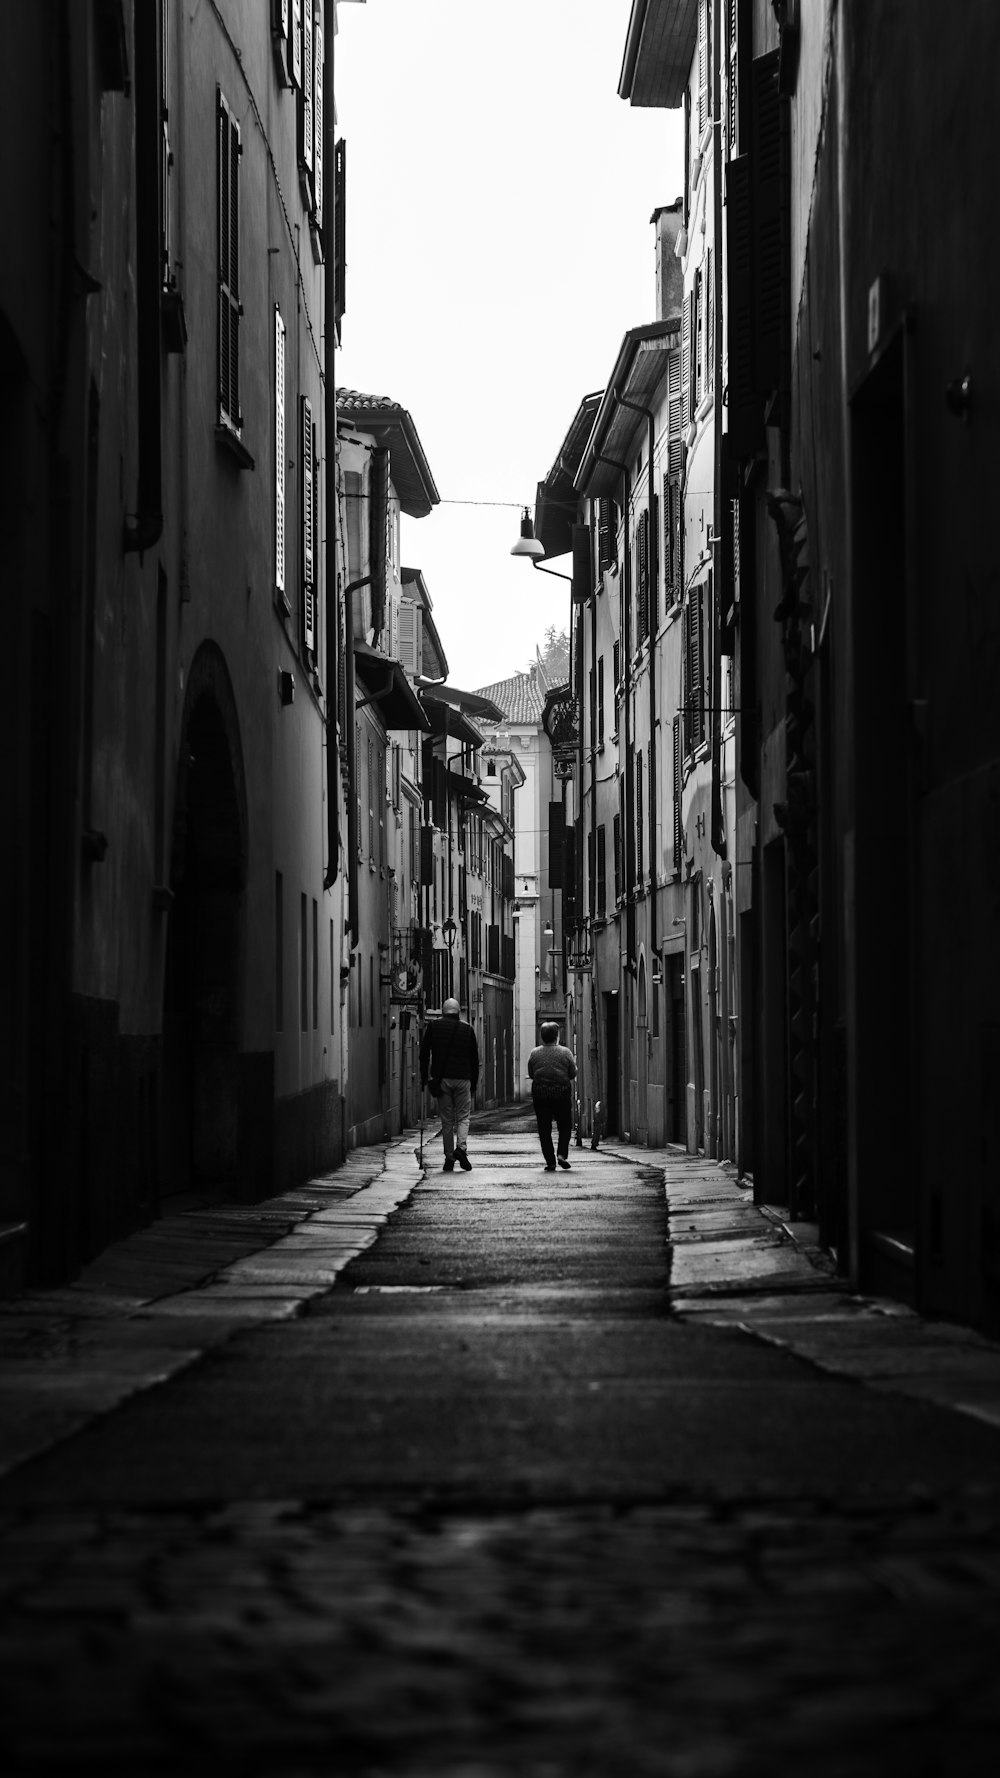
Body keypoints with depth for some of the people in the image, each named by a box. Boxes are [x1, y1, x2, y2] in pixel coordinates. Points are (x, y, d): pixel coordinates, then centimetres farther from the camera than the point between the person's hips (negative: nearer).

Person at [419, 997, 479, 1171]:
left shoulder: (434, 1026, 5)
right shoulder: (467, 1029, 6)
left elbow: (424, 1054, 3)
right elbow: (474, 1058, 9)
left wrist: (424, 1077, 9)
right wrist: (474, 1083, 15)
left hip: (441, 1078, 0)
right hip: (462, 1078, 0)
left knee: (446, 1120, 5)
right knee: (463, 1116, 6)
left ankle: (449, 1158, 4)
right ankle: (461, 1147, -17)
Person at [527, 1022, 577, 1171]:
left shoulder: (534, 1053, -1)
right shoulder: (565, 1052, -4)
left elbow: (531, 1075, 5)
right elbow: (572, 1074, -1)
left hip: (540, 1093, 1)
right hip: (561, 1092, -1)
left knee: (544, 1128, 6)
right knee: (564, 1125, 12)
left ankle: (550, 1161, 2)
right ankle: (562, 1153, -6)